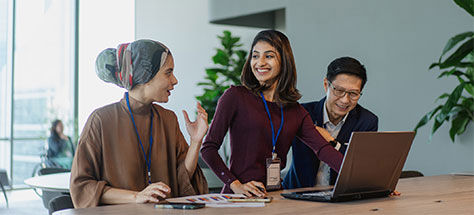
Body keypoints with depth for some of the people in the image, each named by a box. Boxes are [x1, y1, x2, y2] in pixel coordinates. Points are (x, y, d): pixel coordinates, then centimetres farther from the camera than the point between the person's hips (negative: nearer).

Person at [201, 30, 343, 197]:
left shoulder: (296, 112, 12)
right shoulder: (235, 96, -1)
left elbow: (323, 149, -1)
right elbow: (208, 148, -3)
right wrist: (235, 184, -14)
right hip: (239, 197, -3)